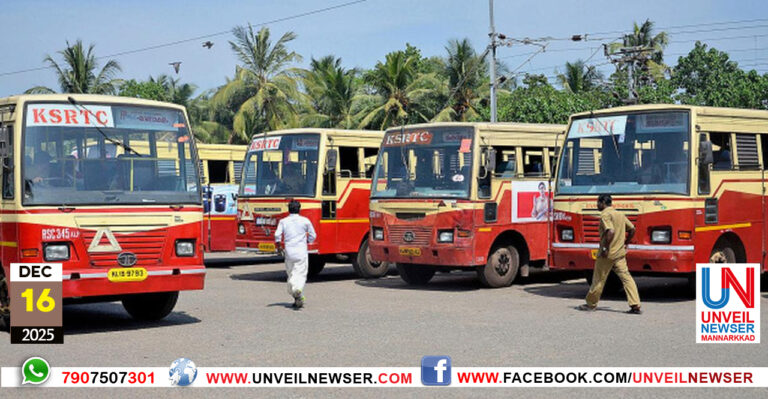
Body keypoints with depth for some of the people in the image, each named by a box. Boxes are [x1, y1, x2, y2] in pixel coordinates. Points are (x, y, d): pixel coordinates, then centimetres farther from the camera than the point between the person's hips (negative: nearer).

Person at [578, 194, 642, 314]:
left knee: (598, 279, 6)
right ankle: (636, 306, -6)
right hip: (620, 253, 7)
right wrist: (625, 243, 22)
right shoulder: (620, 214, 13)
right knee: (626, 278, 2)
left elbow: (611, 231, -26)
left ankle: (591, 304, 19)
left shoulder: (605, 215, -13)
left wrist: (605, 248, -20)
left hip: (606, 254, -7)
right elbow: (632, 229, 17)